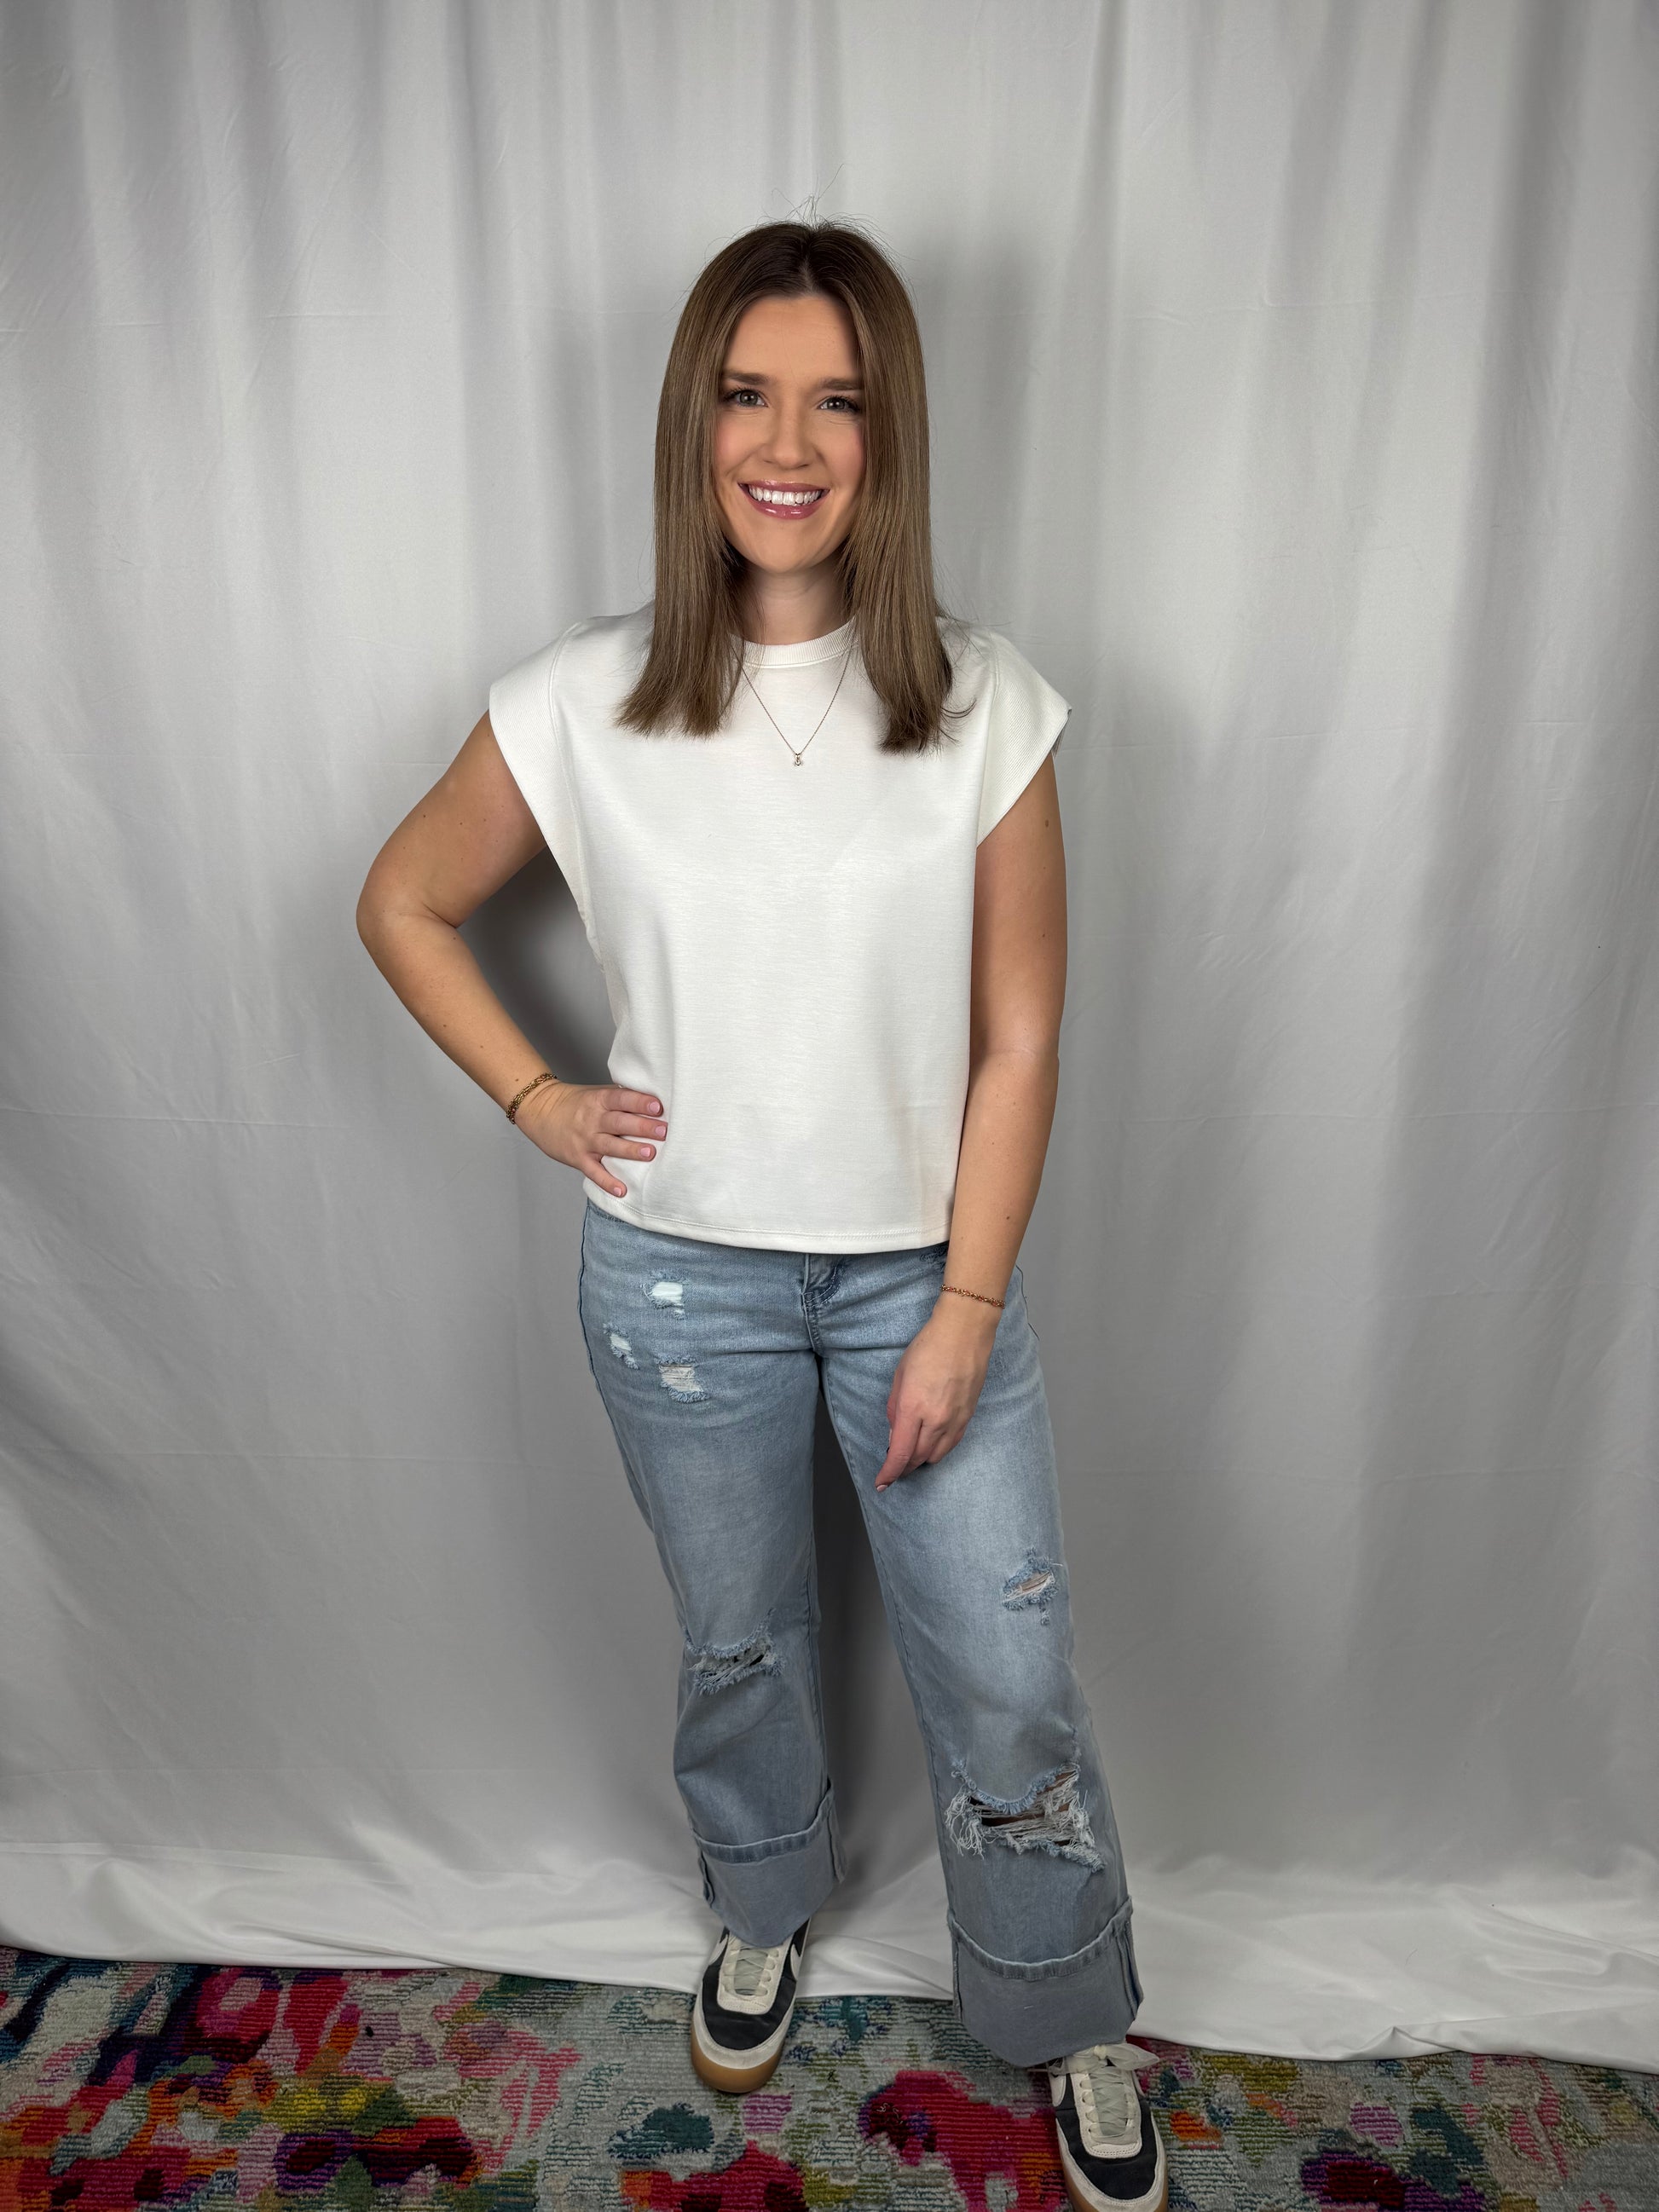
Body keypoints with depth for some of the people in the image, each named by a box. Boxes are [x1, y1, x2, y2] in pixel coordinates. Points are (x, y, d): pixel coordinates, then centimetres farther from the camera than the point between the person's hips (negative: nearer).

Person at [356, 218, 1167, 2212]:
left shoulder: (984, 704, -9)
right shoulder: (582, 706, -9)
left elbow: (1017, 1041, -7)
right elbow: (402, 905, 7)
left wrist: (965, 1312, -8)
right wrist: (534, 1098, -2)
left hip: (923, 1265, 0)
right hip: (680, 1271, 1)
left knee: (1011, 1690, 10)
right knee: (737, 1645, 22)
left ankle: (1073, 2028, 41)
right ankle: (763, 1917, 55)